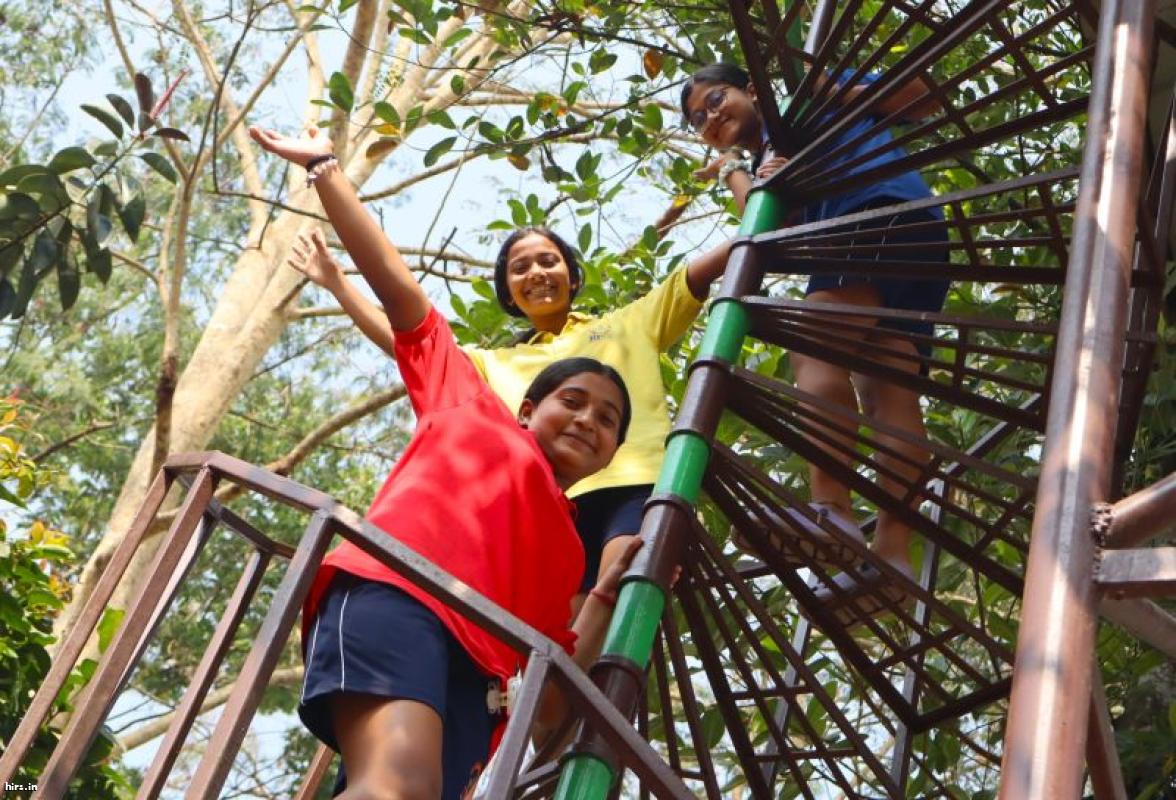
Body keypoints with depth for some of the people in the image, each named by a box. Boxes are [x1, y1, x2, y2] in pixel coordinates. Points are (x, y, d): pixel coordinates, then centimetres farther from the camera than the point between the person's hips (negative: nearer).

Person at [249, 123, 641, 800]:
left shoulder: (566, 548, 33)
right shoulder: (471, 410, 27)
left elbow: (551, 706, 24)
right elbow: (398, 287, 27)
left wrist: (611, 594, 17)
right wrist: (327, 170, 29)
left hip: (471, 669, 5)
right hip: (390, 592, -5)